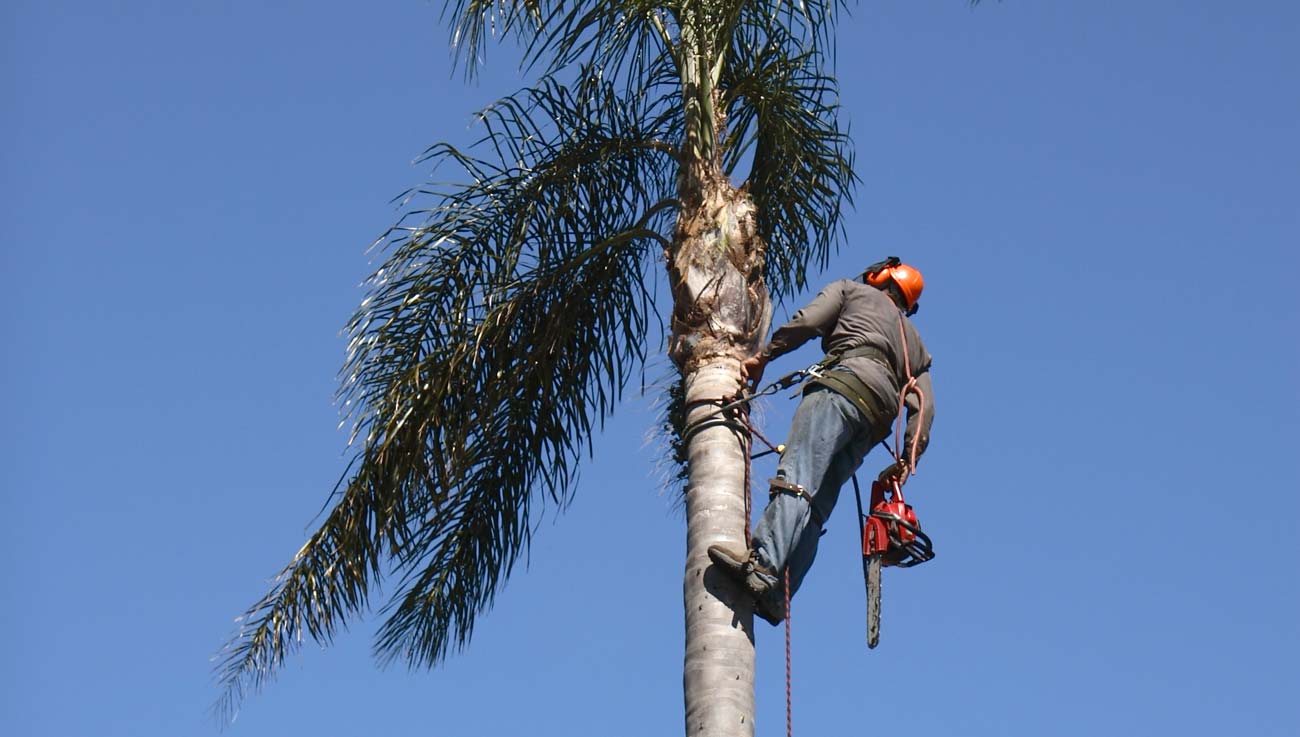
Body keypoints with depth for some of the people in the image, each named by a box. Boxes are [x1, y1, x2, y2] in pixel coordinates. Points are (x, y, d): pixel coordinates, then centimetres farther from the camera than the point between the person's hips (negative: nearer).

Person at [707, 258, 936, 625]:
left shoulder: (851, 290, 27)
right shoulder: (914, 344, 39)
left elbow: (807, 322, 8)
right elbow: (923, 408, 23)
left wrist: (764, 355, 15)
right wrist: (907, 461, 18)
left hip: (846, 381, -6)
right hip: (879, 416, 6)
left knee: (797, 475, -26)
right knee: (815, 505, -4)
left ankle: (762, 564, -47)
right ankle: (774, 595, -21)